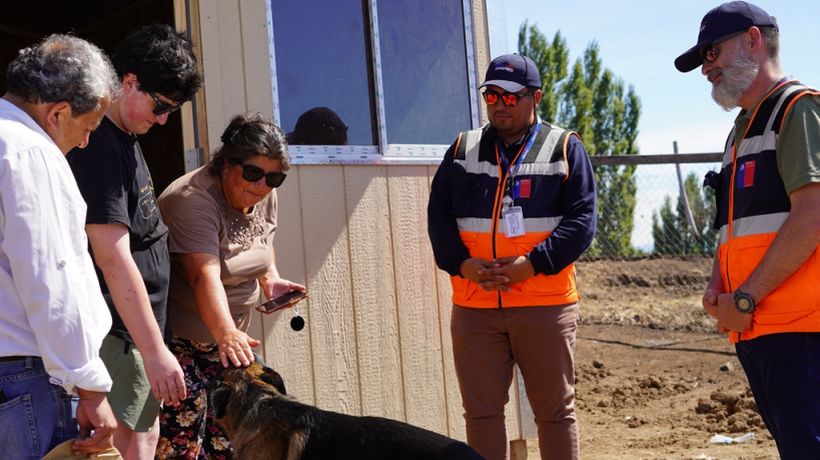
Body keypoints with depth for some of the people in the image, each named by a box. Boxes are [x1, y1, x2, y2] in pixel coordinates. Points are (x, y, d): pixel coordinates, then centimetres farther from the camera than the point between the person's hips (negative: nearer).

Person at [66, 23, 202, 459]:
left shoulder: (124, 137, 13)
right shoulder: (98, 145, -18)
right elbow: (113, 257, -24)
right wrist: (154, 350, -26)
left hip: (137, 325, 10)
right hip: (120, 333, -10)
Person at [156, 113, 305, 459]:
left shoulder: (264, 197, 1)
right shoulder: (193, 200, -24)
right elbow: (205, 274, -34)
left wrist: (271, 279, 1)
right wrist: (226, 333, -47)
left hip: (231, 334, 8)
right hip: (181, 340, -8)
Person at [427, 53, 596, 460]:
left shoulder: (566, 148, 5)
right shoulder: (462, 150, 13)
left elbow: (582, 220, -3)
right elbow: (438, 215, 8)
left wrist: (532, 265, -15)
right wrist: (461, 264, -10)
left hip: (545, 306, -2)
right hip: (473, 306, 3)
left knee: (554, 410, 5)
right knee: (481, 411, 6)